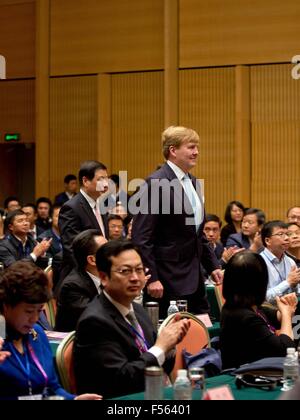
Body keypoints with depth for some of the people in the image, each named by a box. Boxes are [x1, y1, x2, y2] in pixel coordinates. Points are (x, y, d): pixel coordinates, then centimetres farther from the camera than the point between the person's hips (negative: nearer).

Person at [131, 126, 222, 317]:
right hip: (166, 279, -8)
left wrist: (213, 266, 14)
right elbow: (140, 237, -17)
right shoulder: (156, 183, -13)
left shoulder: (192, 182, 14)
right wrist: (151, 278, -20)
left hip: (194, 278, 8)